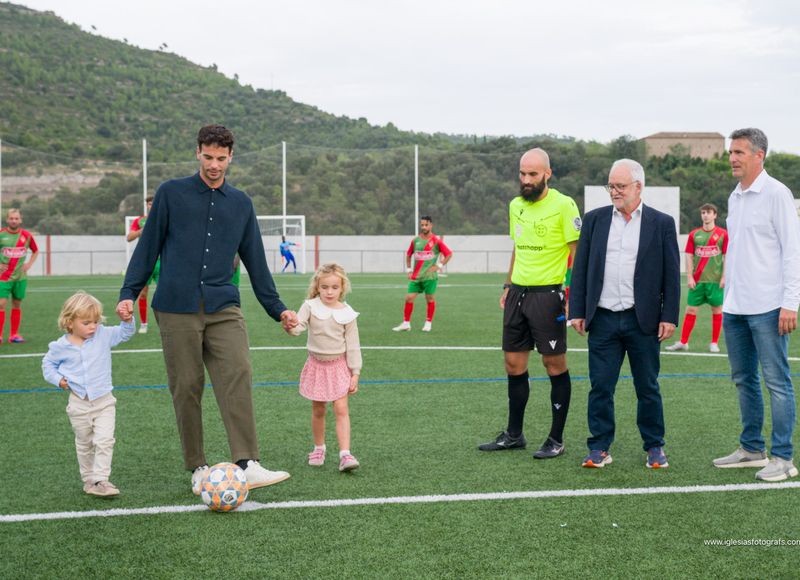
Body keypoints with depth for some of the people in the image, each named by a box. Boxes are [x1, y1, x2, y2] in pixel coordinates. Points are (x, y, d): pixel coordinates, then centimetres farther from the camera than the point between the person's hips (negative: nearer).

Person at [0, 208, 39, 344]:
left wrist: (29, 264, 2)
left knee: (17, 305, 7)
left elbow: (35, 251, 16)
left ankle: (14, 334, 15)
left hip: (20, 276, 2)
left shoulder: (26, 235, 1)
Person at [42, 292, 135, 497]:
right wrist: (58, 379, -5)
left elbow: (125, 333, 1)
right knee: (84, 444, 13)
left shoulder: (103, 335, -5)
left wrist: (128, 320, -20)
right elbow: (48, 364, 11)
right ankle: (88, 480, 26)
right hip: (79, 404, 0)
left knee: (105, 441, -14)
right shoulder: (61, 346, -5)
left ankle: (101, 480, -11)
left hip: (104, 401, 0)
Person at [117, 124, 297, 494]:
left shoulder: (241, 204, 13)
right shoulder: (171, 194, 5)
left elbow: (255, 261, 18)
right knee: (186, 388, 1)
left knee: (238, 377, -15)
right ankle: (198, 469, 11)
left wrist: (277, 309, 15)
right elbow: (148, 246, 8)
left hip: (223, 309, 2)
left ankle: (248, 466, -20)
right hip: (177, 310, -1)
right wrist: (128, 293, 0)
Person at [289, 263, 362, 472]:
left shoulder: (346, 313, -7)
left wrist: (355, 373, -4)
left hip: (339, 365, -1)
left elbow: (352, 346, -2)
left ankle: (345, 454, -14)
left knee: (341, 409, -10)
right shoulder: (310, 306, -7)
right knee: (318, 411, 11)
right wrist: (291, 326, -46)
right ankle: (319, 448, 29)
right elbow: (298, 327, -22)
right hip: (317, 364, 1)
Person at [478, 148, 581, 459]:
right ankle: (514, 434, 21)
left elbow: (577, 251, -10)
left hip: (548, 294, -7)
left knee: (555, 364, 1)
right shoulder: (515, 205, 12)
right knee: (514, 364, 10)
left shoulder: (563, 205, -10)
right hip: (518, 292, 7)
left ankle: (556, 439, 10)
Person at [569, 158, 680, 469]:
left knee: (648, 388, 7)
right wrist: (577, 311, 2)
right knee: (600, 387, 3)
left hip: (643, 321, -2)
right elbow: (580, 267, 8)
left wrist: (669, 316, -4)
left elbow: (671, 274, 1)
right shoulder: (594, 219, 7)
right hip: (602, 319, 2)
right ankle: (599, 448, 12)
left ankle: (654, 447, 19)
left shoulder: (661, 223, 2)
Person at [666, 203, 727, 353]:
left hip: (715, 280, -2)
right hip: (697, 280, 2)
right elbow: (689, 256, 5)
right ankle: (683, 342, 8)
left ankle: (714, 343, 12)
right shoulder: (694, 234, 5)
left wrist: (724, 277, -6)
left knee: (717, 309, 3)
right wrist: (689, 277, -2)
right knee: (691, 309, 2)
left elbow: (726, 256, 1)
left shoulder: (722, 234, 0)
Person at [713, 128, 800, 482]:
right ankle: (752, 449, 24)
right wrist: (728, 287, 15)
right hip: (735, 307, 8)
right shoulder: (735, 198, 14)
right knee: (743, 380, 13)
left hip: (767, 307, -8)